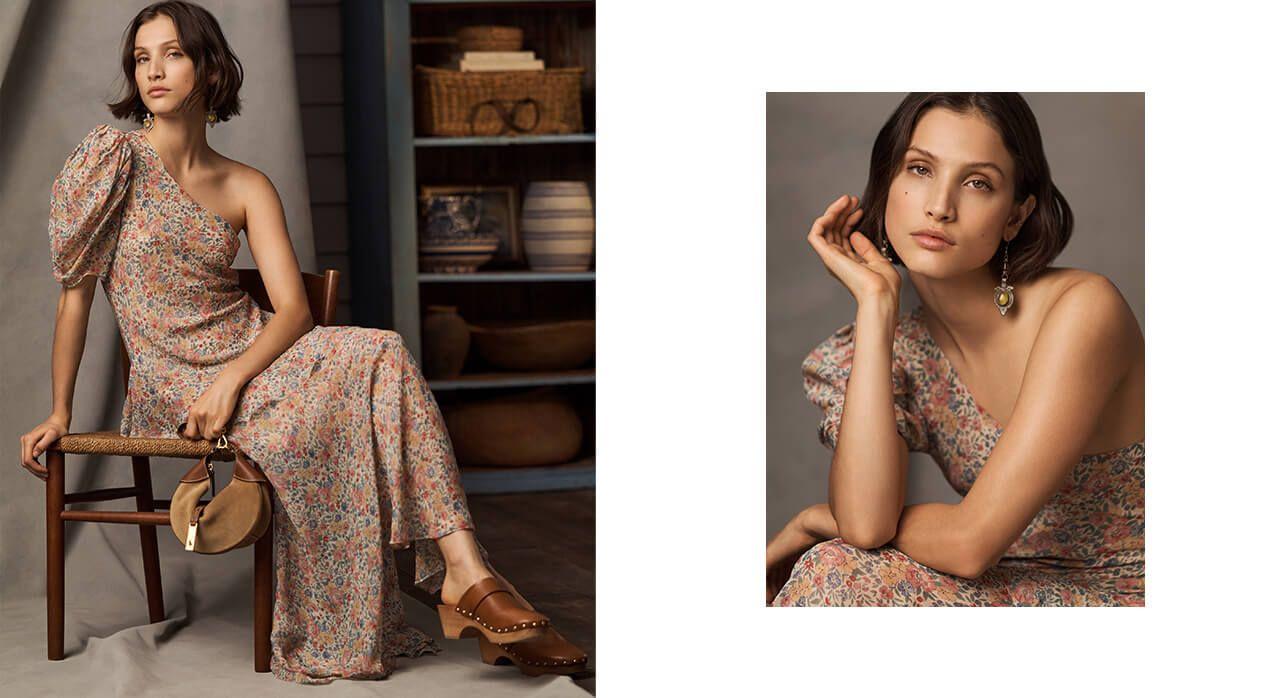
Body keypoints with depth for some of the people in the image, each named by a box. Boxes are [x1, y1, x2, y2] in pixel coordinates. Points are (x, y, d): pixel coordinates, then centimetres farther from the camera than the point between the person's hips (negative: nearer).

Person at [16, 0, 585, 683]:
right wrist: (59, 411, 0)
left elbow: (293, 308, -2)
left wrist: (233, 377, -20)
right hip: (173, 382, -4)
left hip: (252, 353, 4)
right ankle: (469, 581, -27)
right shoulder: (112, 158, -1)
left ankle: (464, 576, -32)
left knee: (383, 356, -26)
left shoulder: (247, 187, 8)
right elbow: (76, 291, 1)